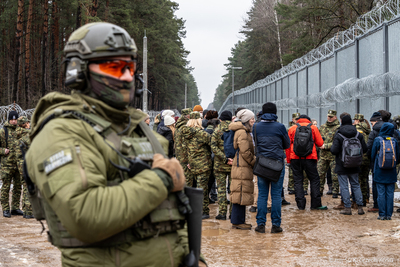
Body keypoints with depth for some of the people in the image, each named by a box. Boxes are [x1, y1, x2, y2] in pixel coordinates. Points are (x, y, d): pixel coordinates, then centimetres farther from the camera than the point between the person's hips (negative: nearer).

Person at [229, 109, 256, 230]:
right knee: (241, 194, -7)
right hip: (242, 167, -11)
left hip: (244, 167, 11)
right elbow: (245, 152, -19)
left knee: (242, 194, 13)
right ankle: (237, 221, -2)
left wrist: (253, 162, 16)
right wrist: (254, 162, -8)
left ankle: (239, 220, 19)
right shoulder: (242, 133, -15)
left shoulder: (244, 132, 19)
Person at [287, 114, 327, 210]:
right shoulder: (313, 128, 7)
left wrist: (288, 160, 12)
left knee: (298, 180, 7)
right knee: (314, 180, 8)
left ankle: (301, 205, 5)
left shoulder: (292, 129, 9)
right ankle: (316, 204, 6)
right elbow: (320, 144, 4)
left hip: (295, 158, 1)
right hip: (309, 158, -1)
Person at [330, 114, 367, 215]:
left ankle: (347, 208, 2)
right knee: (356, 185, 14)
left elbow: (334, 151, -18)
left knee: (344, 186, 2)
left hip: (342, 165, -4)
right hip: (354, 165, 4)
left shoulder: (338, 135, -13)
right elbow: (365, 149, 1)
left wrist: (331, 147, 4)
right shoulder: (358, 134, 0)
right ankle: (360, 207, 12)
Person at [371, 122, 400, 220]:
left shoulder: (377, 140, -8)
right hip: (391, 172, 2)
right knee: (390, 193, 7)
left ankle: (382, 214, 2)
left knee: (381, 193, 2)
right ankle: (389, 214, 8)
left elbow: (373, 155, -1)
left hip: (379, 171, -2)